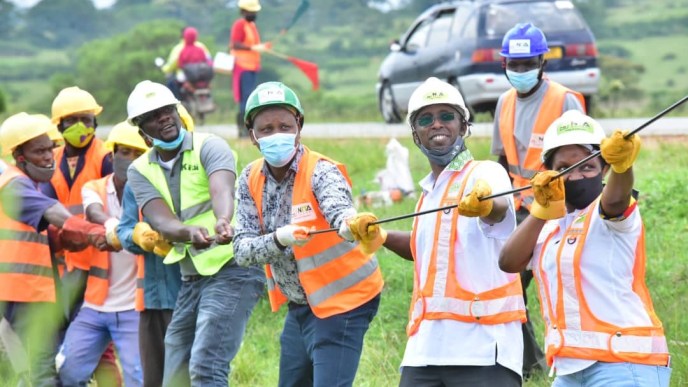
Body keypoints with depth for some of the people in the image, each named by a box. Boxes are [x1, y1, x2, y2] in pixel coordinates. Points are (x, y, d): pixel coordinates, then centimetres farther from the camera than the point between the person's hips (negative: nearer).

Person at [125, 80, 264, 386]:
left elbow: (222, 191, -29)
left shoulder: (209, 147, -7)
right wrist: (192, 232, -37)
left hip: (232, 270, -7)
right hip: (190, 279, 7)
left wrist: (222, 221, -53)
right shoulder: (140, 170, 6)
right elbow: (161, 221, -13)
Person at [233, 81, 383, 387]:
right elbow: (242, 249, -9)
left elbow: (340, 210, -40)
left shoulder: (320, 172, -18)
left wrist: (353, 226, -65)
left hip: (341, 302, -7)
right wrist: (279, 239, -31)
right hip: (298, 305, 7)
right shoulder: (251, 179, -2)